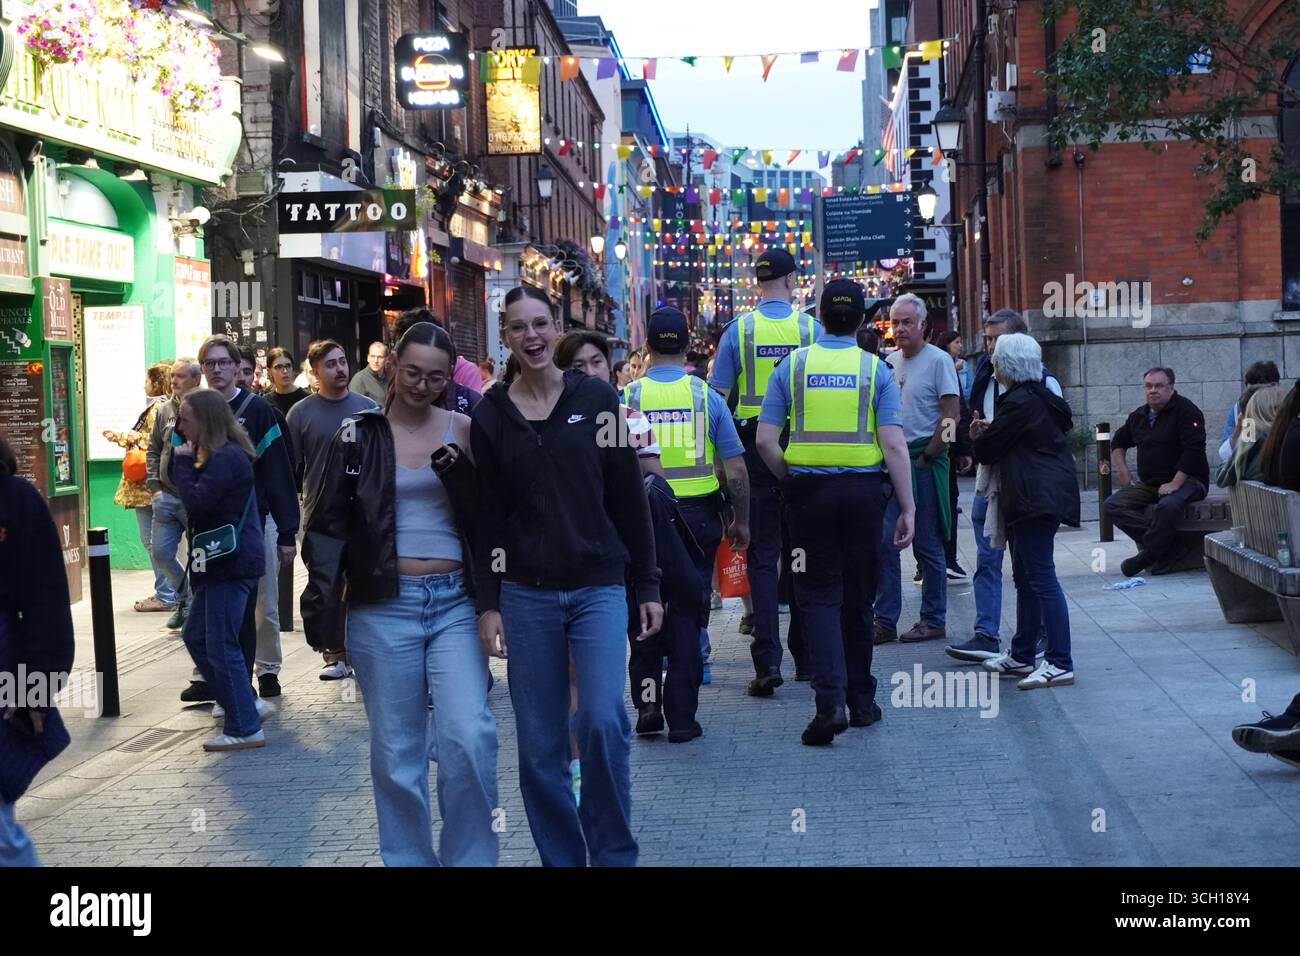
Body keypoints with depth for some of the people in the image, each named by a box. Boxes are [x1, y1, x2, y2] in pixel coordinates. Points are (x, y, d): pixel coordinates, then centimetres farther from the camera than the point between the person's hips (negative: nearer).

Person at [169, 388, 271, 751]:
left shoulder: (227, 459, -17)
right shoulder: (218, 457, 17)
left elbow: (195, 502, -24)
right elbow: (196, 500, 14)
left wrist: (183, 462, -12)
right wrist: (184, 461, 2)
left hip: (233, 563, -11)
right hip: (221, 562, 11)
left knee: (221, 646, -7)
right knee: (195, 635, 17)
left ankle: (245, 728, 0)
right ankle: (244, 704, 25)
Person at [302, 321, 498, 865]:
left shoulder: (463, 431, 4)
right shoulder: (358, 435, 3)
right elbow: (327, 526, 2)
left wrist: (459, 477, -12)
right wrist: (322, 605, -8)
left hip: (455, 602, 0)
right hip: (384, 607, 0)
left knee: (468, 736, -12)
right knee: (397, 750, 5)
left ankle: (470, 857, 5)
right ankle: (408, 858, 19)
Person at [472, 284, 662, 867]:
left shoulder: (596, 399, 1)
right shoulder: (491, 415, 3)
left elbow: (629, 498, 3)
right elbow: (487, 516, 4)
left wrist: (648, 586, 2)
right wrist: (487, 603, -1)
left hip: (599, 586, -1)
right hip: (525, 594, 1)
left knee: (602, 720, -16)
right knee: (539, 745, 4)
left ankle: (614, 853, 2)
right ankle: (560, 856, 19)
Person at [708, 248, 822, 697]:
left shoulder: (738, 330, -1)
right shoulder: (812, 329, 0)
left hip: (754, 448, -1)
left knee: (762, 555, 2)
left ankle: (768, 660, -7)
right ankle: (805, 653, 21)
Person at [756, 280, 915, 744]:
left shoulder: (793, 365, 1)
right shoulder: (875, 369, -1)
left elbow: (765, 440, -4)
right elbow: (894, 445, -8)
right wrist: (907, 507, -3)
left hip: (808, 490, 0)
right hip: (863, 490, 1)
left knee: (819, 596, 4)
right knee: (858, 597, 13)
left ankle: (830, 700, -12)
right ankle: (860, 700, 23)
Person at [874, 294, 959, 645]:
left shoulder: (938, 360, -7)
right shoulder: (889, 362, 12)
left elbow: (951, 415, -11)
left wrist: (925, 458, -12)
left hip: (925, 461, -6)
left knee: (927, 544, 1)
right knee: (883, 541, 1)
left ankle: (934, 620, 12)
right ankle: (885, 622, 7)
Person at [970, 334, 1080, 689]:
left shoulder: (1020, 403, -14)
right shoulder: (1039, 397, 18)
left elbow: (988, 450, -10)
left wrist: (978, 439, 12)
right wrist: (987, 436, 7)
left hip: (1037, 498, -11)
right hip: (1036, 498, 11)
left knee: (1040, 577, -12)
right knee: (1025, 576, 17)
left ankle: (1060, 663, -13)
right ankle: (1022, 655, 26)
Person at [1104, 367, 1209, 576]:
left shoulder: (1185, 411, -8)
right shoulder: (1139, 416, 14)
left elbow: (1193, 449, -18)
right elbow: (1118, 442, 30)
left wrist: (1174, 484, -24)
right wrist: (1123, 472, 14)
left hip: (1186, 480, -7)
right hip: (1148, 484, 7)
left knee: (1168, 506, -40)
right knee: (1112, 506, -14)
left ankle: (1149, 555, -19)